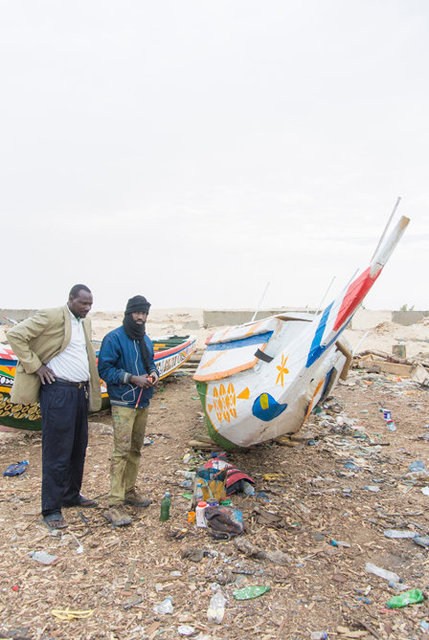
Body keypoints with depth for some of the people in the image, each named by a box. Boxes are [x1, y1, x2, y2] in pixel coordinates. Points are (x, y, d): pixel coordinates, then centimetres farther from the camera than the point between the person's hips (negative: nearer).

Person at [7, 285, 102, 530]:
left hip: (80, 390, 8)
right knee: (57, 452, -1)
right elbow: (15, 335, -13)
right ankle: (52, 509, 11)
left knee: (78, 448, 15)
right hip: (58, 390, -8)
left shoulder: (85, 323, 14)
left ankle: (72, 495, 32)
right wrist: (35, 366, -14)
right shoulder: (51, 317, -10)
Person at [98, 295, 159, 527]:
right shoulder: (114, 338, -11)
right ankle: (115, 506, -6)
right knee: (121, 452, -10)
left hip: (143, 403, 8)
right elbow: (104, 369, -13)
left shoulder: (145, 340, 13)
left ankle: (130, 491, 31)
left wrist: (153, 373, 1)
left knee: (136, 449, 16)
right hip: (123, 404, -8)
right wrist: (132, 379, -19)